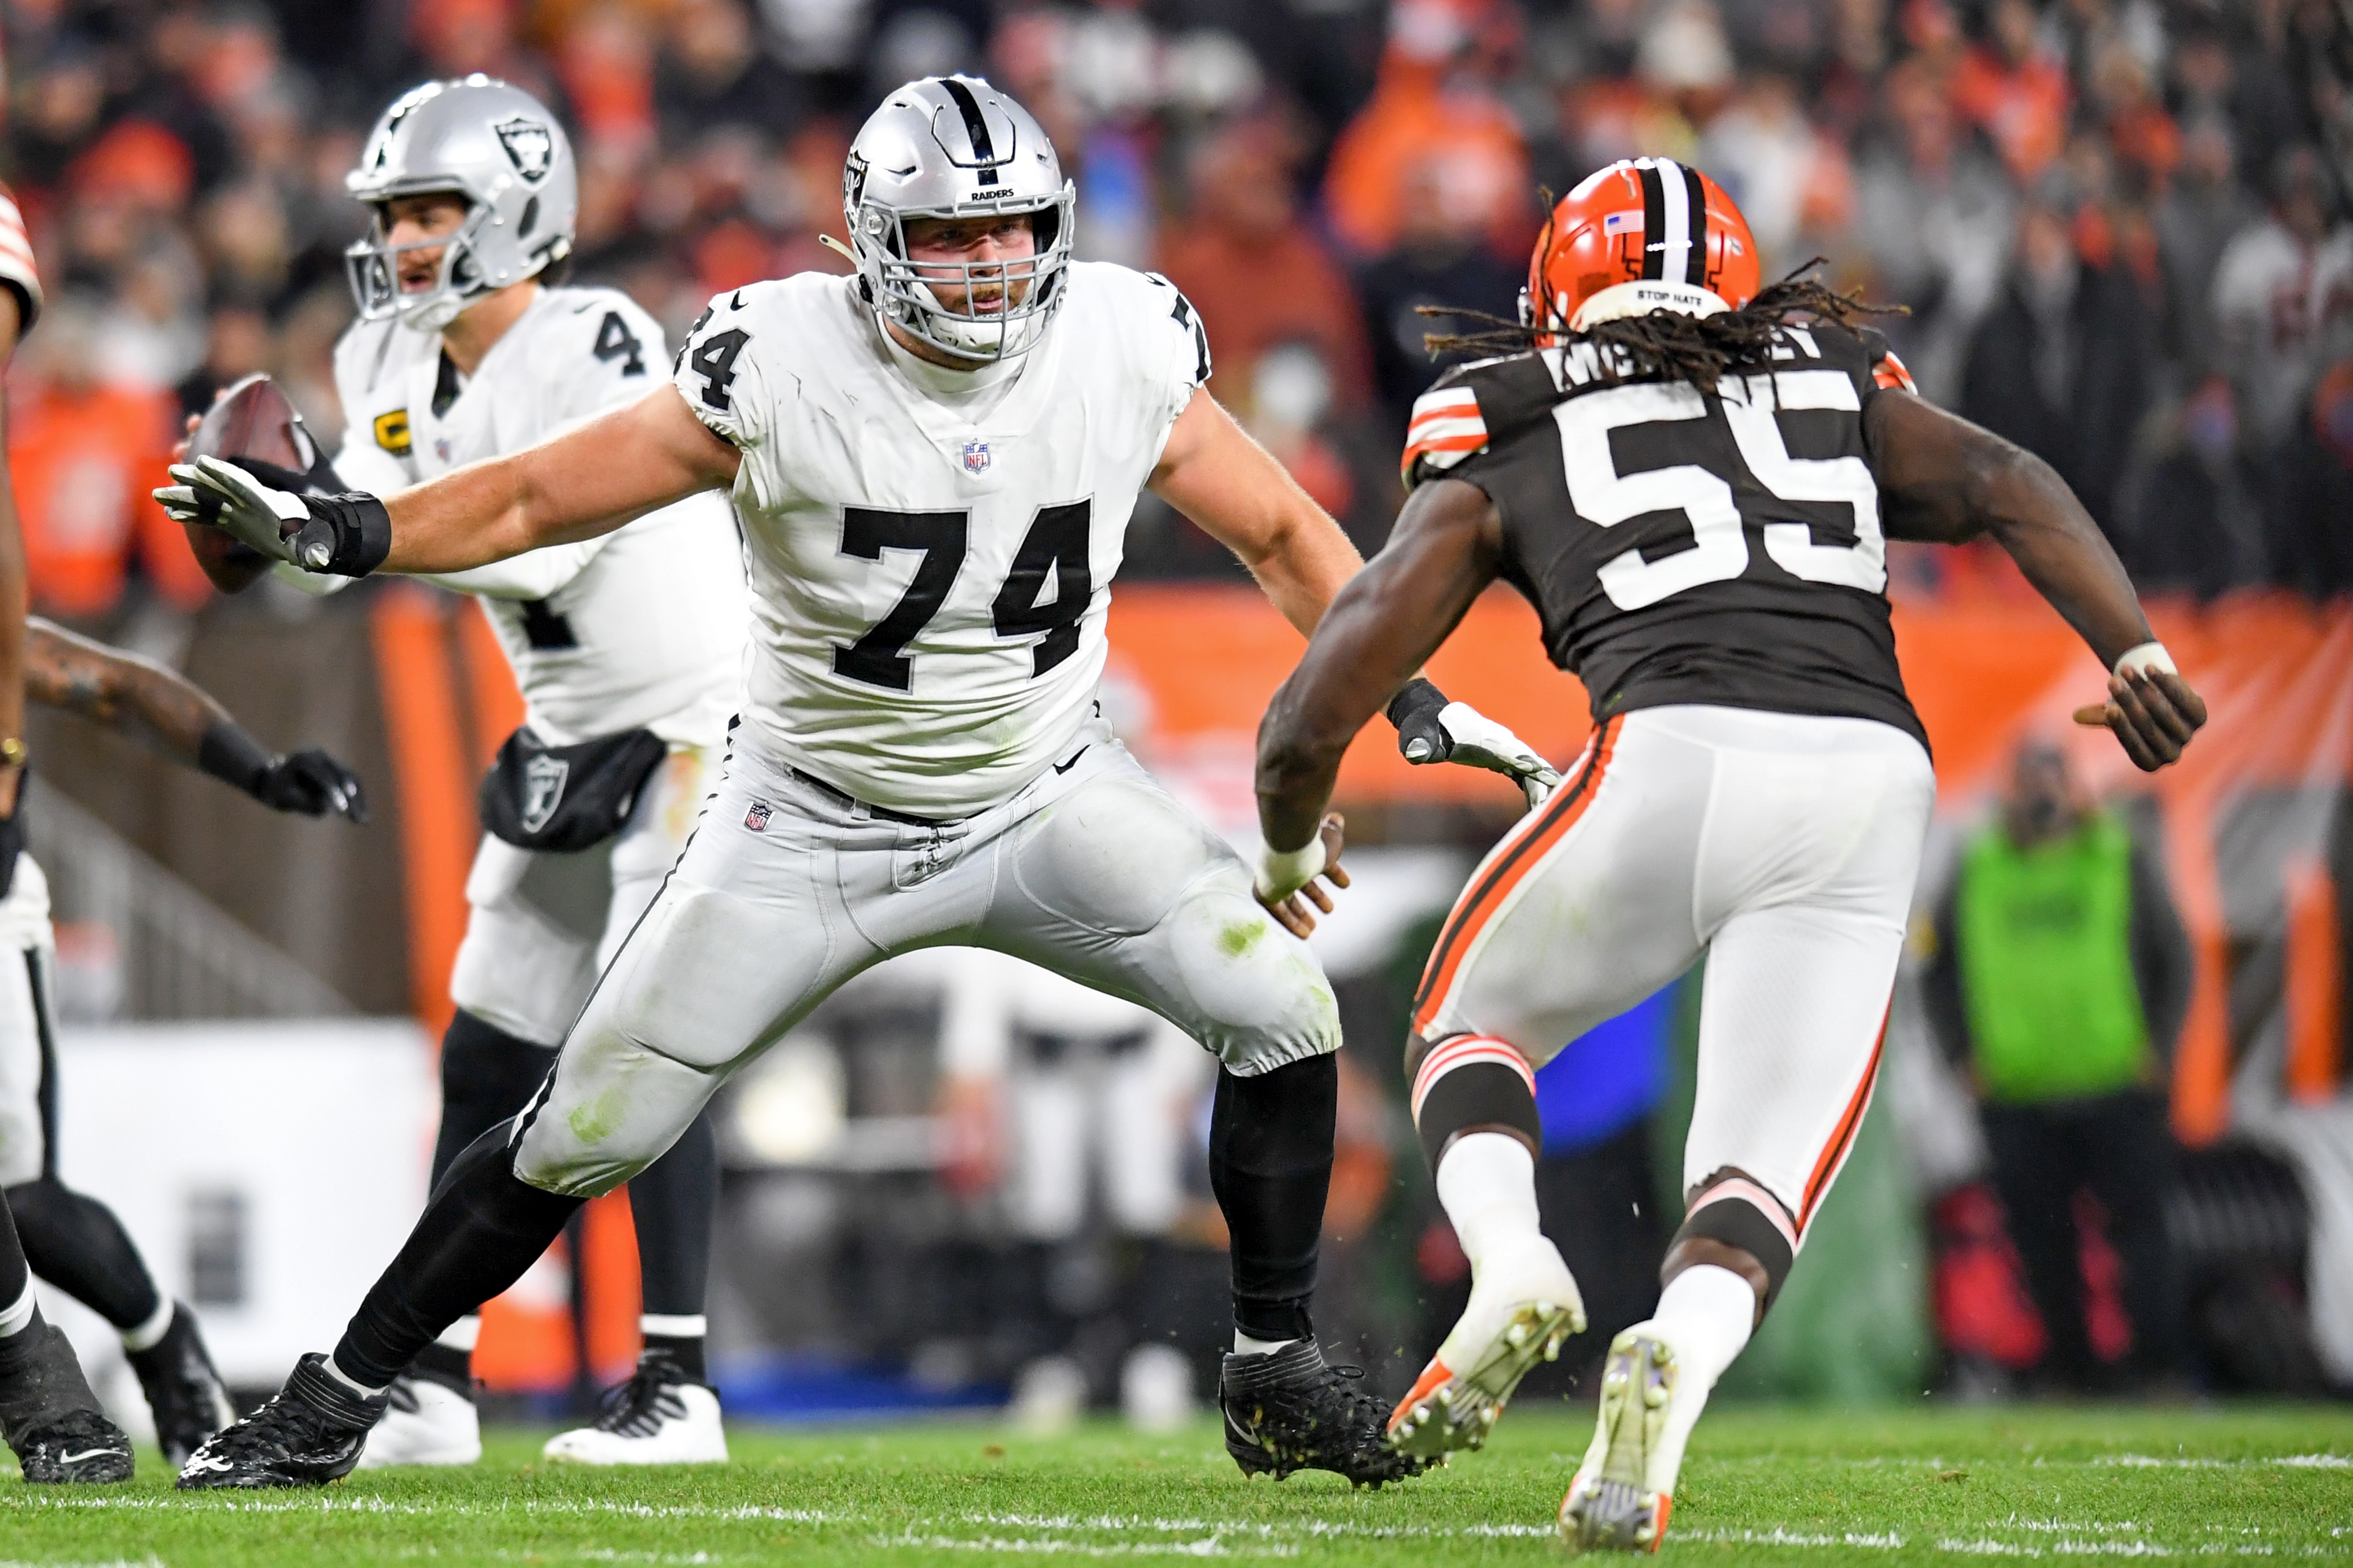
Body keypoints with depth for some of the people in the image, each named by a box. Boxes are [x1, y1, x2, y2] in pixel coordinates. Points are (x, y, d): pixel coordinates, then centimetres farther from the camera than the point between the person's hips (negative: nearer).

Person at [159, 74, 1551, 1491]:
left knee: (1282, 1015, -15)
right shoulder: (784, 368, -21)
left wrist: (1413, 697, -5)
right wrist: (332, 533, -28)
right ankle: (330, 1408, 13)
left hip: (1046, 795, 2)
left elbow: (1279, 533, 2)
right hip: (814, 823, -2)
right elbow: (542, 498, -15)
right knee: (587, 1133, -3)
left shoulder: (1124, 350, -13)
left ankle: (1276, 1376, 4)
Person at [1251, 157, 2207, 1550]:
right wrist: (2132, 649, -3)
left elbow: (1314, 719, 20)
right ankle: (1678, 1358, -27)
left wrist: (1289, 848, 40)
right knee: (1760, 1184, 7)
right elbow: (2006, 488, 9)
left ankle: (1509, 1260, -6)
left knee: (1473, 1023, 25)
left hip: (1673, 756, -1)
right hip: (1869, 772, 1)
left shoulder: (1503, 456, 23)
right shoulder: (1842, 398, 30)